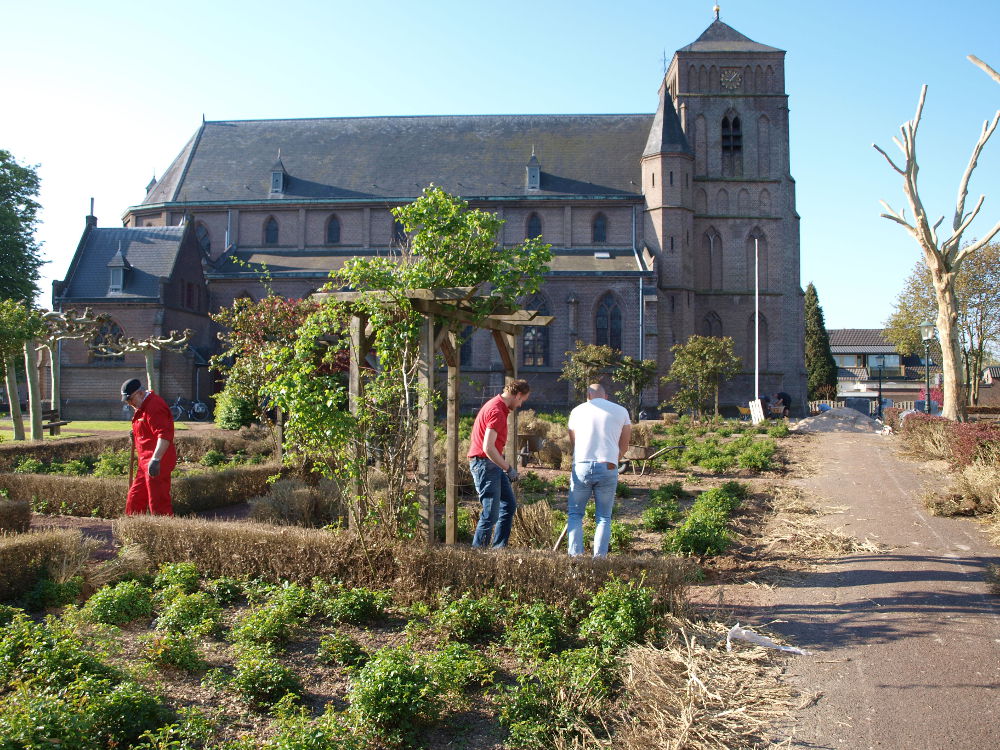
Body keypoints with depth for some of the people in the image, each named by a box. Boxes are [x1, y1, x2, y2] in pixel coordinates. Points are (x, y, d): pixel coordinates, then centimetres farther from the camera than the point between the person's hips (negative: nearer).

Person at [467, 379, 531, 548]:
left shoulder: (497, 405, 13)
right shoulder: (497, 412, -20)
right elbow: (488, 448, -27)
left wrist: (506, 466, 19)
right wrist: (508, 468, -19)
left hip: (493, 464, 11)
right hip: (484, 464, -11)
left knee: (509, 505, 15)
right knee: (491, 514, -7)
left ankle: (499, 547, 19)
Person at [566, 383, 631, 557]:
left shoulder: (577, 411, 12)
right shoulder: (621, 411, 11)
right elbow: (624, 447, 13)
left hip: (581, 466, 0)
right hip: (608, 468, 0)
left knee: (575, 514, 11)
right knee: (604, 518, 9)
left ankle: (575, 555, 1)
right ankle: (599, 559, 2)